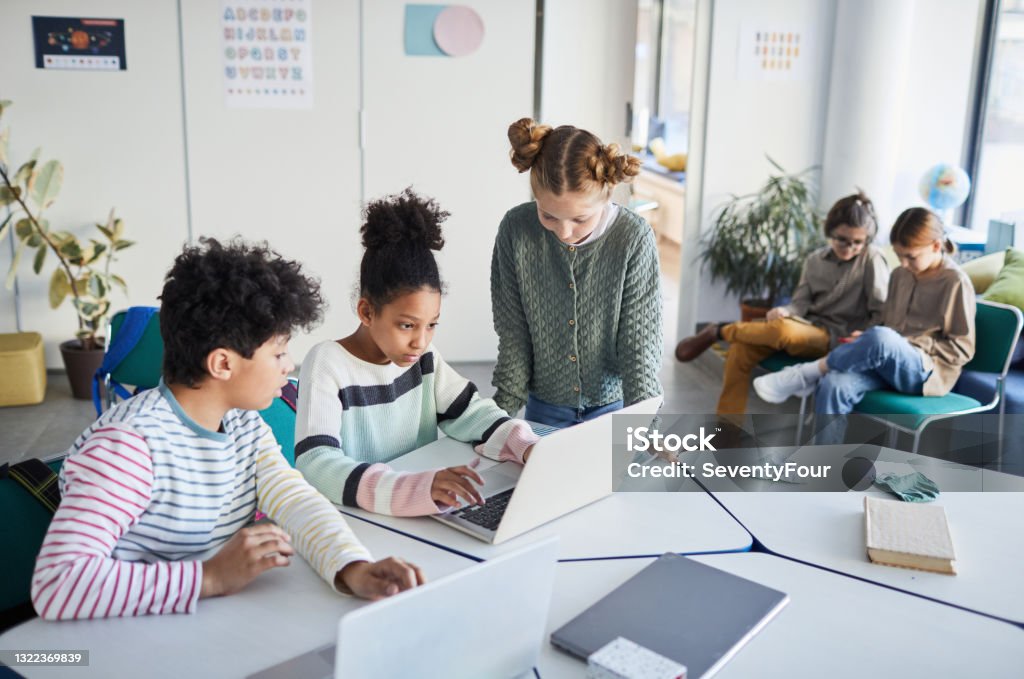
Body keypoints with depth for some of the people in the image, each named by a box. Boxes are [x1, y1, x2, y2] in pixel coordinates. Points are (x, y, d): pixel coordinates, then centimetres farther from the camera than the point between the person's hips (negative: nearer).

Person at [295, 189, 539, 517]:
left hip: (422, 515, 5)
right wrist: (416, 486, -38)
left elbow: (472, 413, 7)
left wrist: (527, 447, -12)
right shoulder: (328, 364, -15)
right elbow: (314, 465, -26)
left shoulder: (422, 358, 2)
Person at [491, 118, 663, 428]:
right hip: (544, 406, 2)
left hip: (612, 405, -1)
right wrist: (504, 408, -7)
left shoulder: (634, 238, -21)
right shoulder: (516, 229, -16)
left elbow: (640, 345, -16)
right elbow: (513, 333, -8)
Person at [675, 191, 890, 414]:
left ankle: (718, 331, -13)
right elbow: (801, 302, 6)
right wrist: (783, 311, -16)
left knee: (783, 330, -38)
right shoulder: (814, 260, 12)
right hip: (806, 327, 6)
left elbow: (881, 313, -5)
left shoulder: (872, 259, -4)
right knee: (741, 349, -19)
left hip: (836, 337, -5)